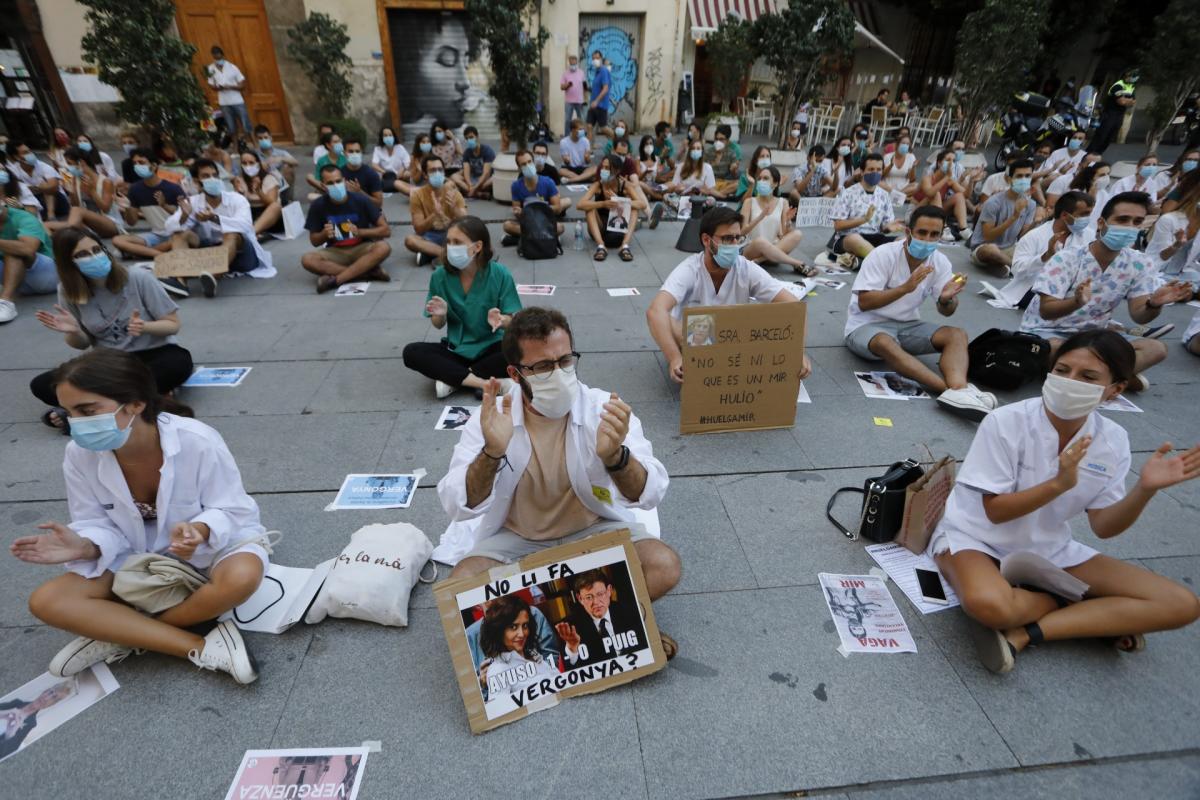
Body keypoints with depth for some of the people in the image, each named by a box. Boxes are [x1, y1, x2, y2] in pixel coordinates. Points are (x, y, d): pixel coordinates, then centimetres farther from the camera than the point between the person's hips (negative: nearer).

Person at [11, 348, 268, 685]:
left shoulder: (198, 442, -27)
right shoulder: (80, 455, -13)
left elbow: (233, 510, -19)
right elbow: (100, 527, -5)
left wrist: (200, 530, -40)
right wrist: (85, 547, -28)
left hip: (214, 545, -4)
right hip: (140, 558, 5)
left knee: (242, 578, -36)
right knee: (46, 601, -16)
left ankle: (118, 636, -11)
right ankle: (201, 648, -23)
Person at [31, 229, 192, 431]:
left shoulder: (139, 278, -12)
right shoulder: (68, 291, -2)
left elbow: (173, 324, -7)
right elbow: (83, 344, 8)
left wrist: (144, 327, -28)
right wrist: (73, 332, -16)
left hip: (152, 355, -3)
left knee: (179, 362, -38)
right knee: (41, 385, -17)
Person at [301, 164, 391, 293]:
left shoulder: (361, 200, -10)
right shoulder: (318, 205, -6)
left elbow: (386, 230, -9)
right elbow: (314, 241, 3)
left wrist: (360, 232, -22)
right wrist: (324, 234, -20)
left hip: (361, 249, -1)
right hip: (336, 252, 1)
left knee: (383, 247, -33)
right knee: (307, 259, -28)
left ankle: (334, 280, -33)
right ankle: (368, 271, -31)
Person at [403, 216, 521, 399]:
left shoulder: (500, 274, -14)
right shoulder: (440, 275, -8)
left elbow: (512, 320, -9)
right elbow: (439, 325, 2)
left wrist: (501, 320, -32)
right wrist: (440, 314, -22)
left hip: (491, 347, -2)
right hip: (456, 348, 2)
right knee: (411, 352, -21)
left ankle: (453, 377, -18)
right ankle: (482, 382, -27)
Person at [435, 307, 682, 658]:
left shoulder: (604, 409, -17)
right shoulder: (491, 419, -14)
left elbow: (650, 495, -25)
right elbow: (458, 507, -21)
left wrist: (615, 456, -47)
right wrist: (491, 454, -41)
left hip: (594, 530, 0)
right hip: (515, 539, 1)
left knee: (664, 566, -23)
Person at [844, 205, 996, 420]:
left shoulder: (940, 262, -1)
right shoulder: (883, 255, -16)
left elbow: (946, 312, 1)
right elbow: (864, 303, -21)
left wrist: (946, 298, -23)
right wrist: (905, 288, -32)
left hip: (908, 325, 6)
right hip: (867, 325, -5)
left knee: (957, 335, -17)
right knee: (886, 344, -38)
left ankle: (957, 391, -42)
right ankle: (957, 389, -45)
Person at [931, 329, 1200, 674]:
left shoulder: (1113, 440, -4)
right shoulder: (1006, 422, -20)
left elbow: (1102, 526, -1)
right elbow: (995, 511, -19)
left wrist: (1145, 488, -18)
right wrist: (1059, 483, -33)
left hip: (1049, 550, 6)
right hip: (976, 537, -5)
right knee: (989, 604, -39)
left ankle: (1022, 633, -15)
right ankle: (1101, 616, -5)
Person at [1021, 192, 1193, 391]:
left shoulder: (1141, 264, -1)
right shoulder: (1066, 259, -15)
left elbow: (1138, 316, -5)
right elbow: (1046, 311, -23)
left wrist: (1154, 304, -29)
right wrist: (1077, 302, -43)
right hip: (1046, 331, -5)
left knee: (1156, 349, -16)